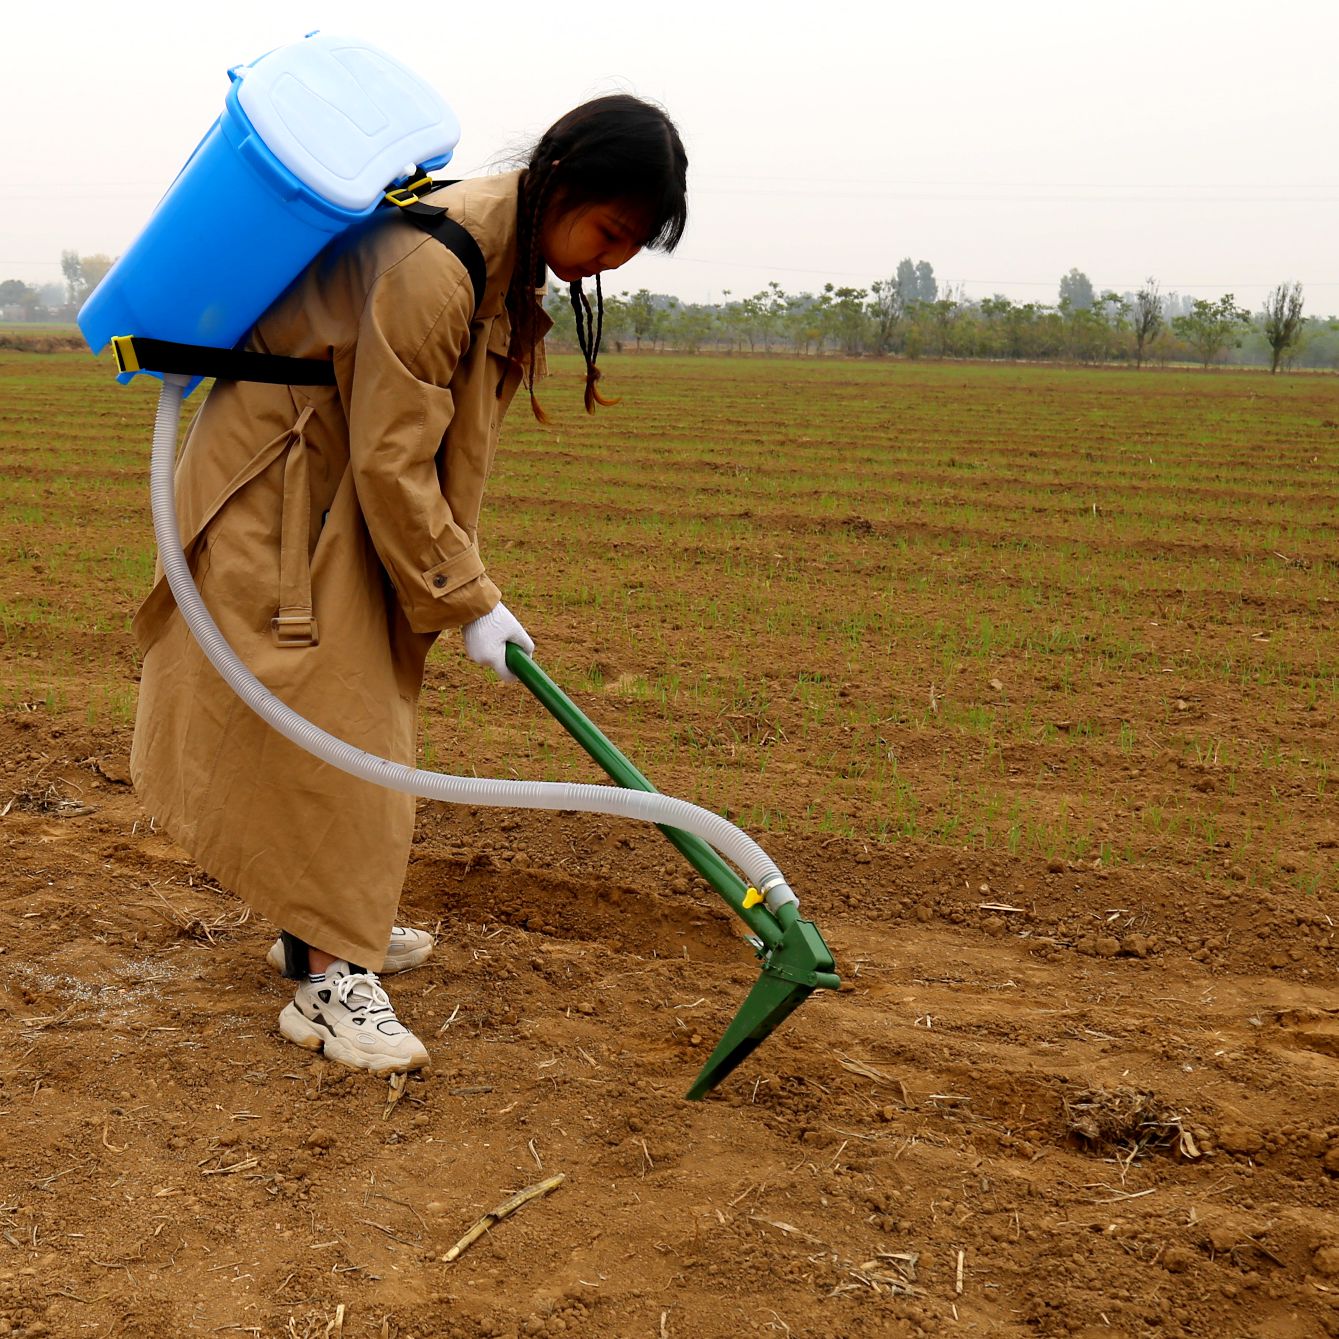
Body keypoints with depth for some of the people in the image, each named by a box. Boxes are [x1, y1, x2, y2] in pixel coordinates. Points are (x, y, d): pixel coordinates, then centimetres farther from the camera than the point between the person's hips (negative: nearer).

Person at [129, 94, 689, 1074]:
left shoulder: (509, 258, 1)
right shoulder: (431, 265, -29)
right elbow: (390, 460, -26)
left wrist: (461, 577, 12)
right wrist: (470, 600, -19)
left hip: (346, 493, 9)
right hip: (275, 490, -9)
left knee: (361, 714, 15)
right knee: (318, 721, -9)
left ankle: (324, 924, 29)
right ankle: (329, 980, -1)